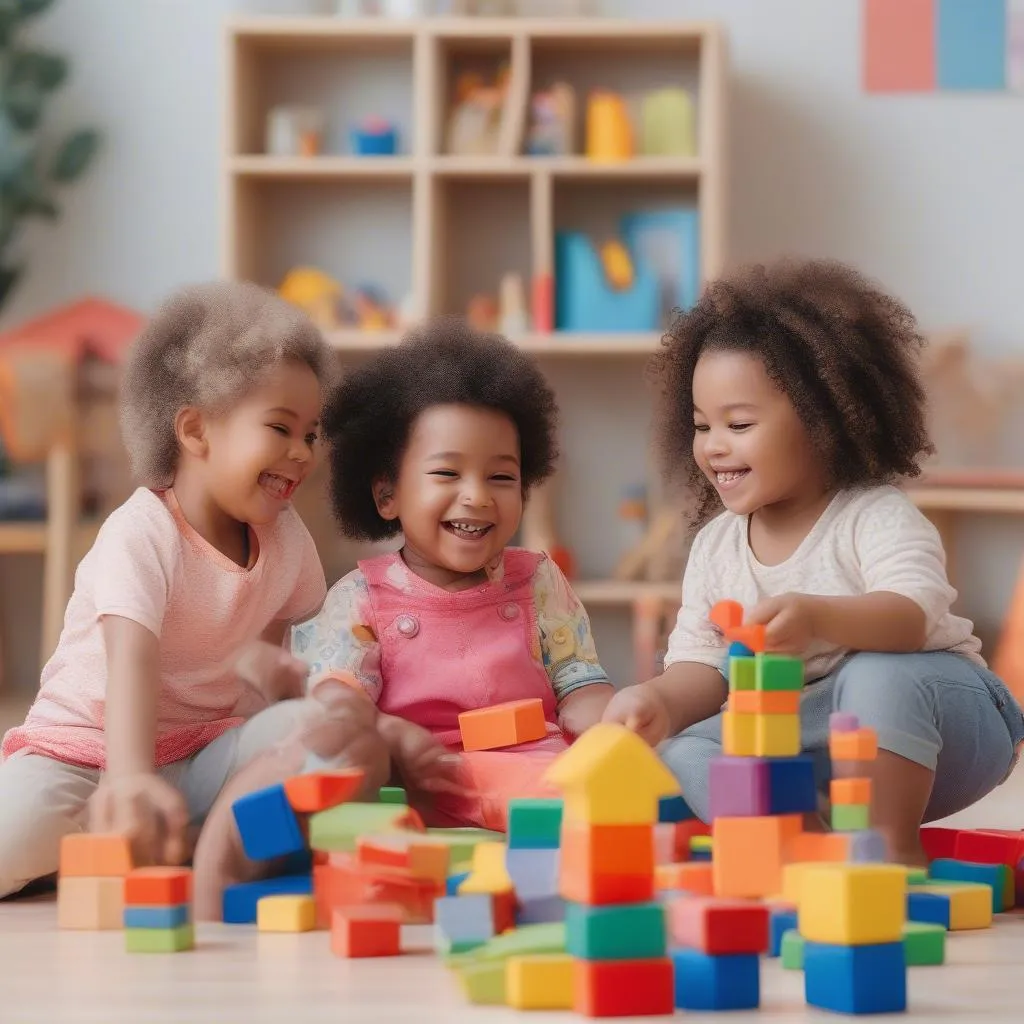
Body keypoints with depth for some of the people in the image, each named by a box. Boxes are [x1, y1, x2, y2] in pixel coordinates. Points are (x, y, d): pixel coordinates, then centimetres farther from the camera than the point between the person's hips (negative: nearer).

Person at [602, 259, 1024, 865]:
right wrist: (661, 701, -24)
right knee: (688, 756, -15)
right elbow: (702, 665, 0)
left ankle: (893, 841, -27)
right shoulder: (715, 547, 4)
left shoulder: (877, 518, -15)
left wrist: (817, 617, -53)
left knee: (878, 675, -36)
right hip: (808, 743, 6)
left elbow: (913, 617, -33)